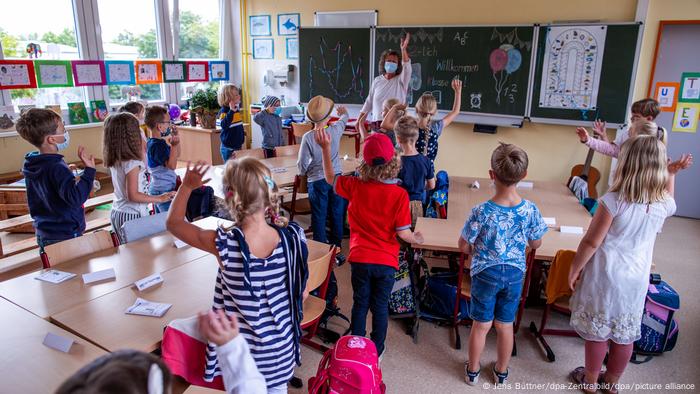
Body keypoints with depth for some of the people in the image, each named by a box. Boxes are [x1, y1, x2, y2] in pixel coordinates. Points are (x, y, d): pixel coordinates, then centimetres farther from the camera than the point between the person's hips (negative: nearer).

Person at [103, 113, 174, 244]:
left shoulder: (115, 161, 4)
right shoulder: (132, 163, -20)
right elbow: (133, 195, -21)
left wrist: (141, 149, 15)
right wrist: (159, 199, -18)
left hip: (117, 212, 9)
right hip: (132, 215, -9)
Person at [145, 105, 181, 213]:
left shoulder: (152, 142, 10)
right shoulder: (158, 145, -20)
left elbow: (176, 155, 18)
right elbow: (172, 165, -27)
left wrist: (175, 137, 9)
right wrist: (174, 145, -31)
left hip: (156, 188, 10)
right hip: (164, 190, -10)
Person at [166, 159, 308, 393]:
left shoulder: (224, 244, -26)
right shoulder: (293, 237, -19)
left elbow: (173, 222, -7)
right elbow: (302, 293, -4)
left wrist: (187, 186, -4)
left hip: (242, 353, -2)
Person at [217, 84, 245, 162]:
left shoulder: (237, 109, 7)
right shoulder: (224, 111, -16)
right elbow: (224, 125, -34)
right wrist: (231, 110, -35)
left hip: (238, 146, 8)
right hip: (228, 148, -8)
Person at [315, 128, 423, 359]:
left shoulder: (355, 186, -11)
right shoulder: (400, 195, -17)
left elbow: (330, 178, 7)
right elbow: (403, 233, -14)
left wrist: (326, 148, 7)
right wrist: (416, 239, 7)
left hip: (360, 258, 1)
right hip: (386, 261, -1)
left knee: (360, 304, 19)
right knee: (380, 307, 16)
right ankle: (377, 352, 32)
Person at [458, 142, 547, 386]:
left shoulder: (481, 212, -25)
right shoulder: (530, 210, -16)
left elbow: (463, 247, -13)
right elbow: (536, 244, -1)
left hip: (485, 273, -2)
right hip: (515, 273, 2)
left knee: (481, 325, 15)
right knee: (506, 326, 19)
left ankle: (473, 370, 35)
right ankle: (501, 372, 39)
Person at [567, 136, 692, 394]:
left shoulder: (614, 201, -23)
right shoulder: (663, 204, -7)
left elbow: (591, 242, -18)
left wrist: (574, 269, -6)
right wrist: (671, 175, 16)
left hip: (606, 276, -4)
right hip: (636, 279, 5)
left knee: (597, 331, 12)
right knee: (625, 334, 18)